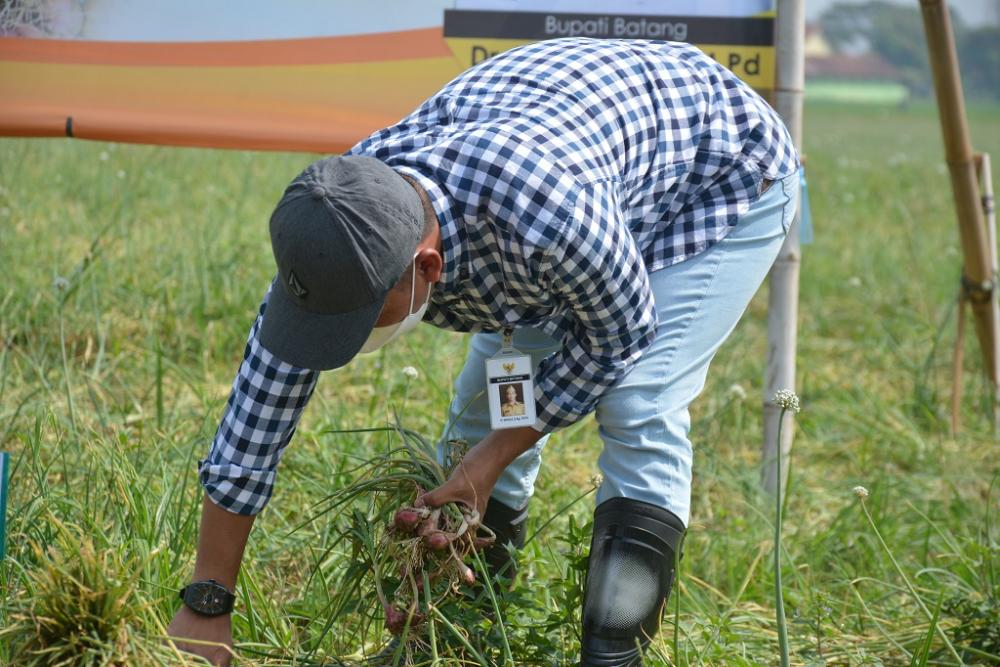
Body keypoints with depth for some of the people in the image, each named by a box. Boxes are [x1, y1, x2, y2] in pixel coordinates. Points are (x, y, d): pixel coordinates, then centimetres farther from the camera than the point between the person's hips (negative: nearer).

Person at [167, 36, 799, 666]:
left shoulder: (542, 213, -46)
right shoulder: (337, 224, -26)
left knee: (639, 413, -21)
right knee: (487, 402, 2)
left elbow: (619, 335, -24)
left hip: (725, 166, -6)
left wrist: (492, 461, -19)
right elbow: (256, 418, -16)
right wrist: (206, 604, -13)